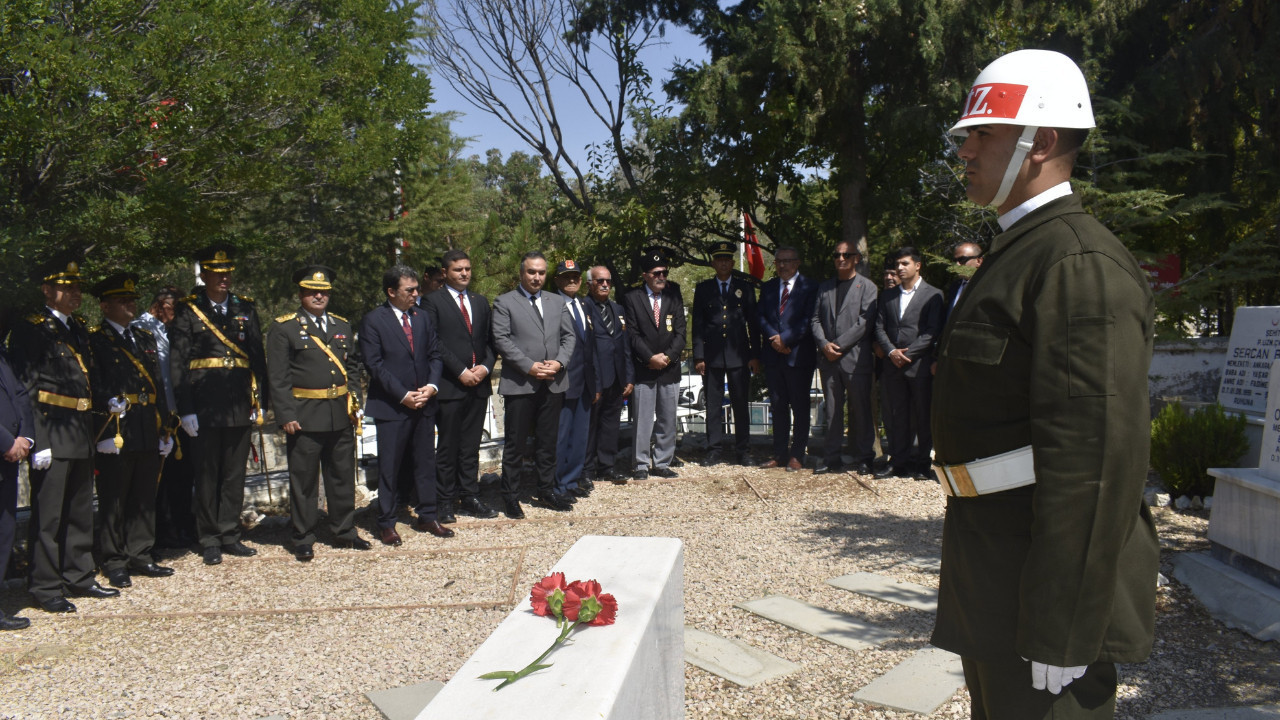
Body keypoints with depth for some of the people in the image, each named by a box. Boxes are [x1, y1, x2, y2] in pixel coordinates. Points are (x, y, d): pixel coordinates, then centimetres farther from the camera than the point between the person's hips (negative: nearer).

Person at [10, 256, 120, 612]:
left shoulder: (80, 328, 16)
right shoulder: (30, 330, -7)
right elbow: (26, 389, -12)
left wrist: (92, 431, 13)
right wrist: (37, 441, -18)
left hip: (81, 435, 8)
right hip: (52, 435, -8)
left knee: (81, 512, 14)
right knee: (48, 514, -1)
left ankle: (80, 577, 25)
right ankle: (46, 587, 8)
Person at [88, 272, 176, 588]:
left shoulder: (146, 338, 17)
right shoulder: (94, 341, -3)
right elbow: (95, 388, -11)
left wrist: (165, 429, 11)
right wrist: (105, 432, -19)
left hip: (148, 434, 6)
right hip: (115, 432, -6)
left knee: (145, 499, 11)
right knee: (114, 501, 3)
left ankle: (140, 556, 21)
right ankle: (115, 563, 13)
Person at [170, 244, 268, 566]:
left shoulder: (245, 309, 10)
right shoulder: (188, 311, 0)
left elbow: (259, 357, 10)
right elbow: (177, 364, -3)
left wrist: (259, 401, 4)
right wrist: (185, 410, -9)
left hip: (239, 407, 3)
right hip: (205, 408, -3)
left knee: (235, 476, 10)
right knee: (206, 477, 6)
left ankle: (230, 536, 22)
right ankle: (210, 541, 16)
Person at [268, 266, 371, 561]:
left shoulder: (342, 326, 14)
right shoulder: (283, 328, -3)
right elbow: (278, 377, -7)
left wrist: (355, 403, 8)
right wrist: (286, 416, -14)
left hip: (341, 415, 5)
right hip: (305, 416, -5)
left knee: (343, 476, 13)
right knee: (303, 480, 4)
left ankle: (344, 531, 25)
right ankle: (303, 539, 15)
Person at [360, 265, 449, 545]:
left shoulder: (422, 318, 11)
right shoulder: (373, 320, -6)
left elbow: (435, 355, 12)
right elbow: (374, 364, -11)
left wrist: (432, 385, -6)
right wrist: (403, 395, -15)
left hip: (424, 404, 5)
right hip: (391, 406, -5)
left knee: (425, 463, 12)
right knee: (389, 467, 4)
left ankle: (427, 516, 23)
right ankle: (386, 523, 16)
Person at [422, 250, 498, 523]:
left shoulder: (480, 302, 17)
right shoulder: (433, 301, -1)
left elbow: (489, 340, 15)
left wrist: (485, 367, -3)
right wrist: (461, 371, -14)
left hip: (479, 385, 5)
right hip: (450, 386, -5)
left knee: (471, 446, 11)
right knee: (447, 447, 2)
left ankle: (469, 497, 18)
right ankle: (444, 501, 11)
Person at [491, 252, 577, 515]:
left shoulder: (558, 302, 14)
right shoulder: (505, 302, 0)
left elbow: (569, 336, 10)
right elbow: (501, 340, -8)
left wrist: (559, 362, -8)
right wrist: (529, 367, -15)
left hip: (552, 383, 4)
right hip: (520, 383, -4)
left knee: (548, 442, 13)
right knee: (515, 444, 2)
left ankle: (547, 491, 24)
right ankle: (510, 497, 13)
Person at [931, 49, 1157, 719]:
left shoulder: (1083, 265, -19)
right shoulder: (1018, 253, 14)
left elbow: (1097, 456, -26)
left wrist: (1060, 637, -24)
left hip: (1044, 573, -10)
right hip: (992, 566, 10)